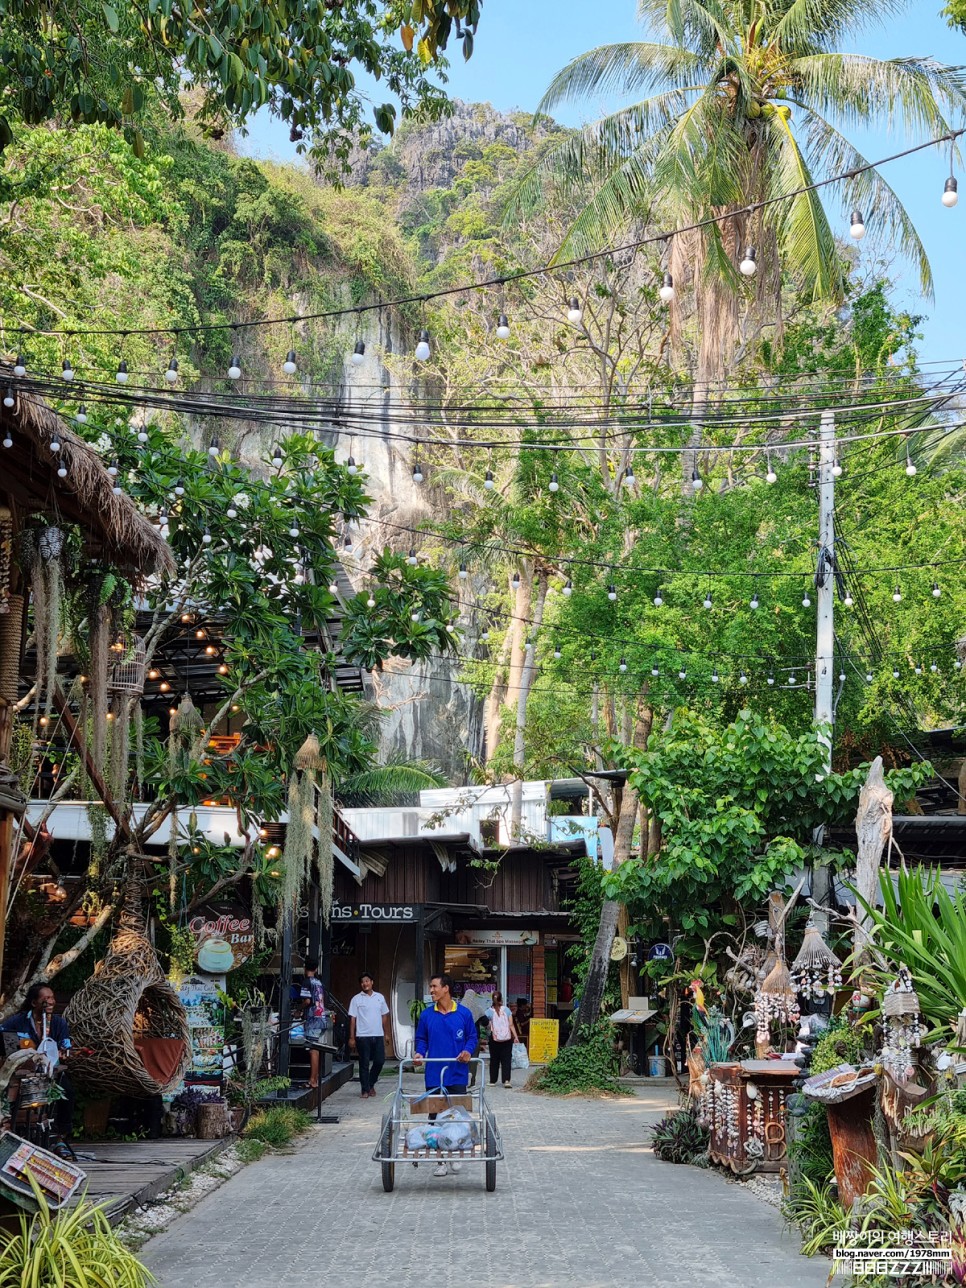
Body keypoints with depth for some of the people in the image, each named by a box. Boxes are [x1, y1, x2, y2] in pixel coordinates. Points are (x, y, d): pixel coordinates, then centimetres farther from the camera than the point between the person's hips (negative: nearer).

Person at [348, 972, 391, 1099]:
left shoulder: (380, 997, 9)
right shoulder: (356, 999, 0)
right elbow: (352, 1019, -2)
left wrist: (386, 1033, 12)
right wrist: (351, 1038, -6)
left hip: (378, 1035, 3)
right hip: (363, 1036, -3)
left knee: (380, 1061, 1)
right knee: (364, 1064, 0)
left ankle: (371, 1083, 22)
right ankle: (365, 1089, 8)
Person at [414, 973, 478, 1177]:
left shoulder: (464, 1014, -1)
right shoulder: (427, 1015, 4)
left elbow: (472, 1037, 7)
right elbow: (421, 1039, 12)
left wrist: (468, 1051, -12)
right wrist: (420, 1053, -7)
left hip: (457, 1074, -1)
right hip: (434, 1075, 1)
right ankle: (440, 1161, 8)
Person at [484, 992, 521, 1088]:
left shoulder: (489, 1011, -2)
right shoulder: (506, 1010, -1)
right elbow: (511, 1025, -4)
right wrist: (516, 1036, -2)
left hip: (494, 1039, 0)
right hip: (507, 1039, 0)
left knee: (494, 1060, 10)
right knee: (506, 1060, 2)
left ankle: (493, 1081, 14)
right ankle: (506, 1080, -11)